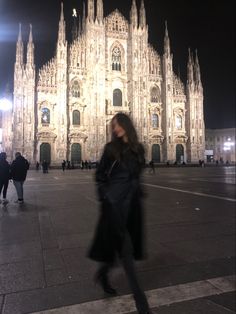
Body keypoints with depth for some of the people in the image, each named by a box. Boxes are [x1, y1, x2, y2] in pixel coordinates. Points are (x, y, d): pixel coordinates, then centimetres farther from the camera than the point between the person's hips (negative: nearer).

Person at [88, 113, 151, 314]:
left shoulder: (138, 149, 8)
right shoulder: (111, 148, -3)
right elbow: (100, 174, 1)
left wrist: (137, 191, 14)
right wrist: (104, 195, -5)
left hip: (132, 201, 5)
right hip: (115, 201, -5)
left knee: (124, 243, 13)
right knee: (125, 246, -5)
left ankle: (103, 274, 38)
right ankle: (139, 298, 5)